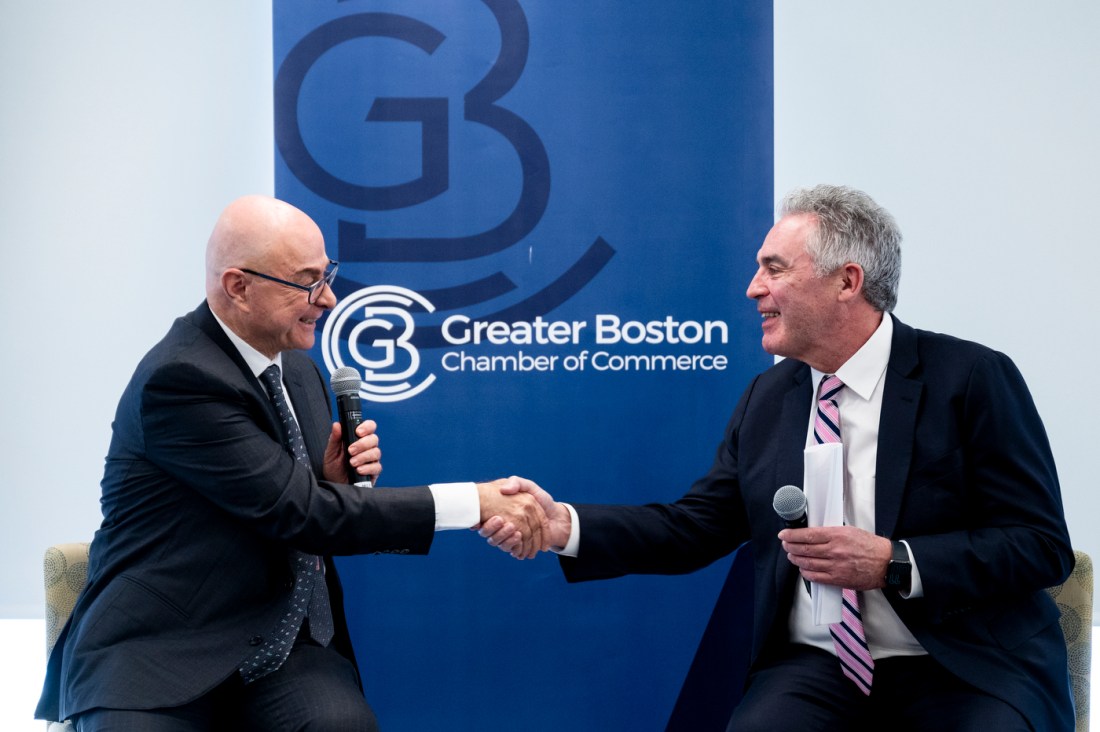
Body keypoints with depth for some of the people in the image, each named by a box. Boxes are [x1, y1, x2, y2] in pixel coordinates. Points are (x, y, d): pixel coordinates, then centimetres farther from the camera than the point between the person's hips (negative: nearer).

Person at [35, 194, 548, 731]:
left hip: (282, 644, 6)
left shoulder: (299, 368, 10)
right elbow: (300, 512, -19)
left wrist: (337, 481, -4)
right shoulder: (180, 379, -16)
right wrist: (474, 502, -19)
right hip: (160, 651, -5)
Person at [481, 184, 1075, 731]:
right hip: (814, 670, 3)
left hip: (967, 670, -3)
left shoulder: (972, 378, -6)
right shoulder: (766, 398, 9)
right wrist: (564, 525, -6)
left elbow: (1042, 544, -9)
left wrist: (891, 564, -20)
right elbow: (695, 527, 8)